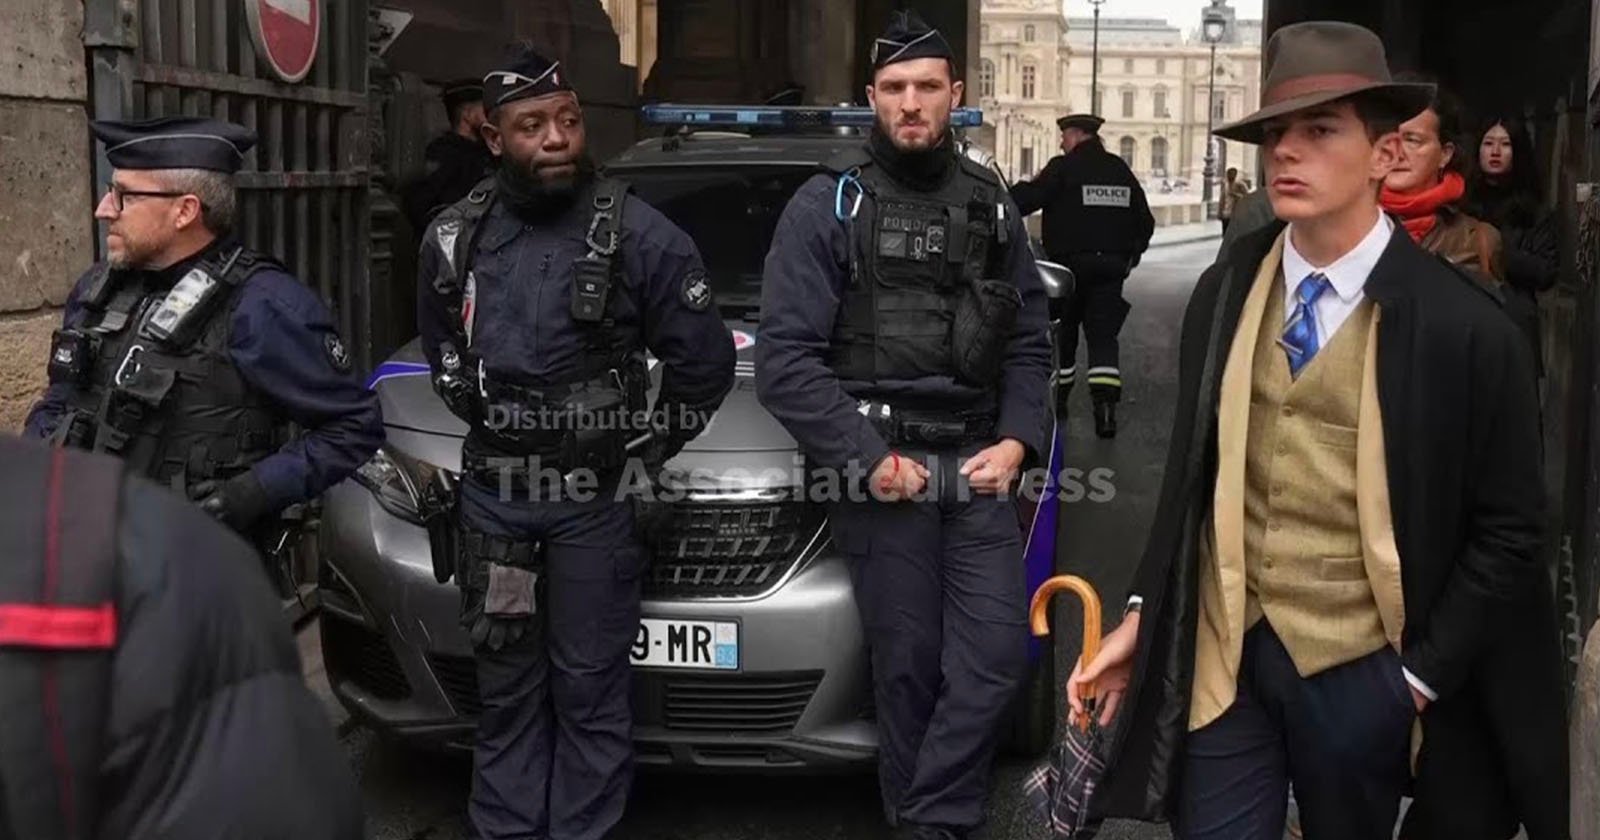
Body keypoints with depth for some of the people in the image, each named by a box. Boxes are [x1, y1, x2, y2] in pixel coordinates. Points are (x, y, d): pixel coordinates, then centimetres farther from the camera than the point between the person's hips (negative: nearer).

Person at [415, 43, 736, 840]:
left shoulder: (639, 236, -10)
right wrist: (490, 424, 13)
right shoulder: (453, 238, 2)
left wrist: (651, 456, 0)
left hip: (595, 496, -4)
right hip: (491, 490, 4)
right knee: (506, 685, 14)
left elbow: (705, 363, -5)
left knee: (589, 687, 4)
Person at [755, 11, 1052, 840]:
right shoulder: (828, 204, -2)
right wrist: (867, 457, -13)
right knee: (909, 668, 3)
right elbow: (785, 360, -8)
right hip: (878, 470, -3)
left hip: (975, 467, 4)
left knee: (997, 653, -3)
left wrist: (1018, 440, -2)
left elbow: (1029, 344, 14)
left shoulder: (991, 205, 12)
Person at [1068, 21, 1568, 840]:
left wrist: (1421, 673, -6)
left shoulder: (1462, 326, -12)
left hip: (1357, 669, -2)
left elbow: (1506, 529, -6)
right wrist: (1142, 615, 6)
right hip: (1218, 654, 3)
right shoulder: (1223, 293, 0)